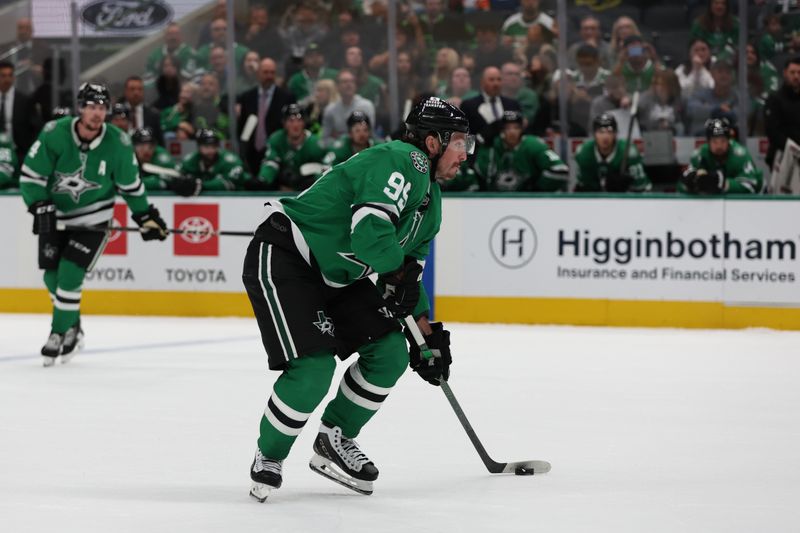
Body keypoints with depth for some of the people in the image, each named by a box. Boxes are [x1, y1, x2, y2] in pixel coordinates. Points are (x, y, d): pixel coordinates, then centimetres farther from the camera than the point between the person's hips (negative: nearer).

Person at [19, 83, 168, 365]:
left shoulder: (118, 144, -18)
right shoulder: (54, 134, -21)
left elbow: (130, 184, 0)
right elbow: (31, 175, -13)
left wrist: (146, 216, 6)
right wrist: (41, 209, -22)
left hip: (92, 217, -2)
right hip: (55, 213, 2)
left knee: (69, 274, -15)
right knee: (52, 275, 4)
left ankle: (61, 332, 1)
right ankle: (72, 327, 27)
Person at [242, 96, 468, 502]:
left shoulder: (431, 201, 14)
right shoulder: (404, 161, -19)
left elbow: (408, 276, 21)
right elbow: (370, 228, -31)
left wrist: (429, 333, 14)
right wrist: (398, 271, -14)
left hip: (335, 277, 10)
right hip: (281, 258, -10)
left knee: (390, 354, 4)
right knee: (314, 367, -20)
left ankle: (334, 442, 20)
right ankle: (268, 459, 2)